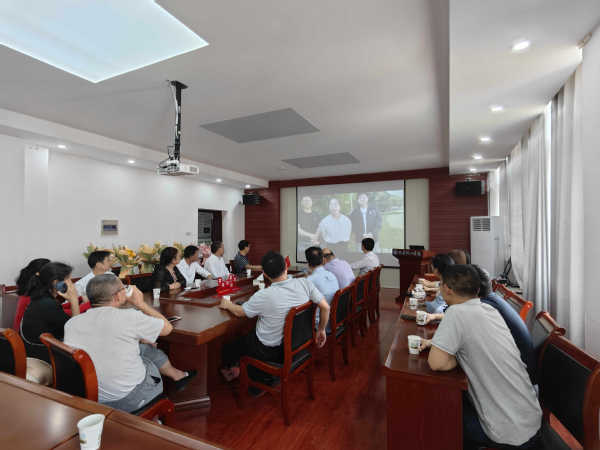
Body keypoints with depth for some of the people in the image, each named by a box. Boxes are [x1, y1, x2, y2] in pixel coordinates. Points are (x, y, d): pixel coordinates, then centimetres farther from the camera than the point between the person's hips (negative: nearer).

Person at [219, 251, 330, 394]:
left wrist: (227, 304, 14)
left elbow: (239, 312, -8)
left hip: (270, 351, -5)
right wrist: (321, 330, 7)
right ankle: (262, 379, 37)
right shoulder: (305, 283, -18)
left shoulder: (263, 296, -26)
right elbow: (325, 307, -10)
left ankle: (230, 370, 49)